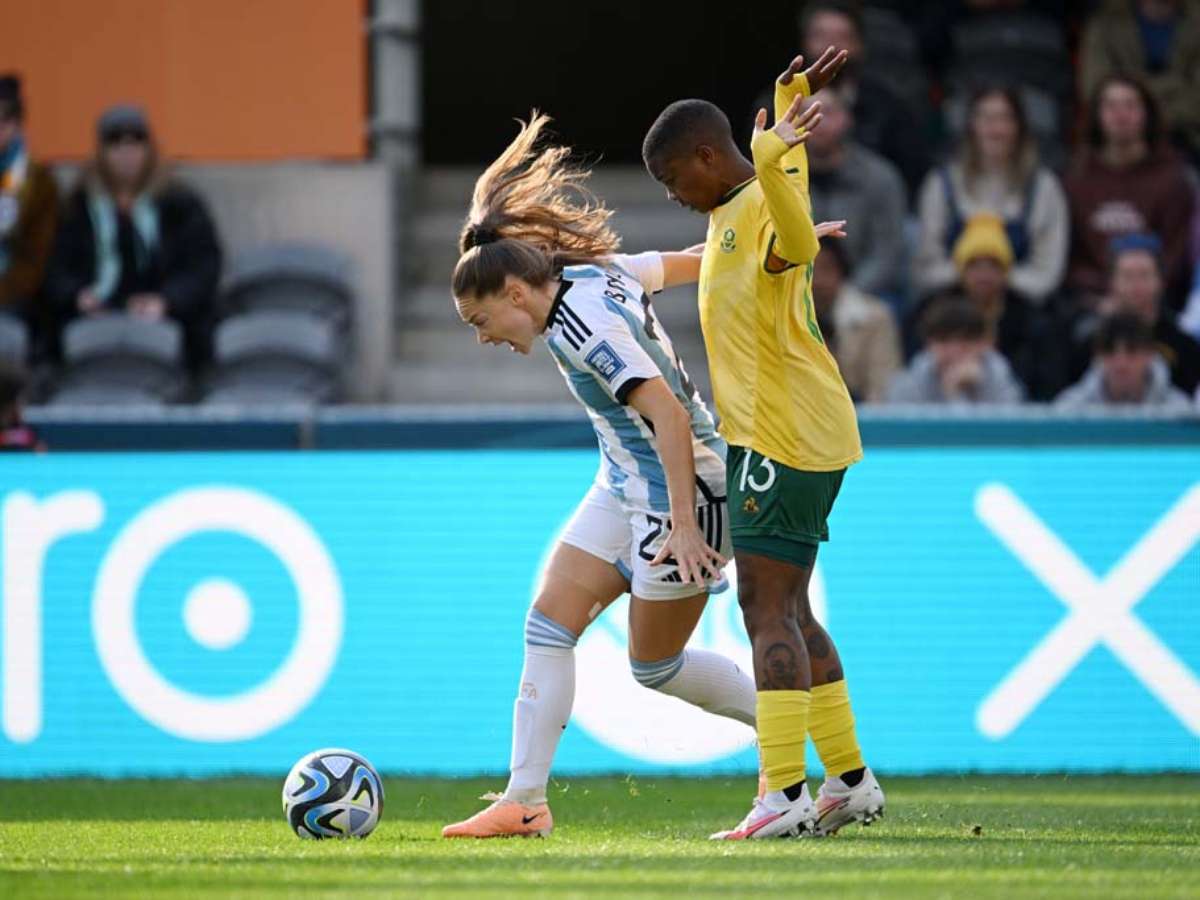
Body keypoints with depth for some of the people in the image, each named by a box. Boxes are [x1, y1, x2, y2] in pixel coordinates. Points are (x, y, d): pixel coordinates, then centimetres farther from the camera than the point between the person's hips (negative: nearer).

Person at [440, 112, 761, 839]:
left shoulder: (583, 326, -24)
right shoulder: (594, 271, 2)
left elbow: (667, 413, -31)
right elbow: (694, 263, 15)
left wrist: (683, 524, -35)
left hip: (682, 487, -10)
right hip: (625, 488, 10)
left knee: (655, 665, 1)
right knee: (549, 622, 0)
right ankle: (524, 800, -2)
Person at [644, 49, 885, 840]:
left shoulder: (764, 210, -16)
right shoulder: (736, 209, 13)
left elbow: (798, 242, -40)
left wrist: (773, 161, -53)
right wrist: (793, 96, 42)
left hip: (784, 438, -10)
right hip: (804, 441, 10)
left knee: (769, 610, -13)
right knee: (788, 611, 14)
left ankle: (784, 795, -18)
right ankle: (851, 780, 19)